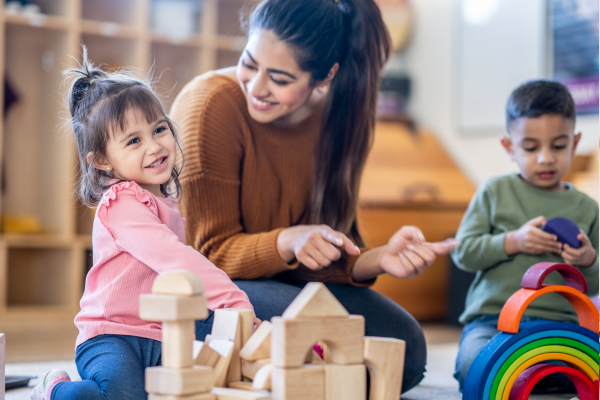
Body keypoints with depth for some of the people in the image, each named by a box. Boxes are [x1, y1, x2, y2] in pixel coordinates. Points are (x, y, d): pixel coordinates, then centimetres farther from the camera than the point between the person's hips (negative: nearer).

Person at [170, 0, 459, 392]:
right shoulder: (211, 105, -21)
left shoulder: (338, 116, -7)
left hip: (286, 278, 5)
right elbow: (214, 250, -17)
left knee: (405, 343, -13)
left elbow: (330, 246, -5)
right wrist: (288, 242, -36)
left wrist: (378, 259, -28)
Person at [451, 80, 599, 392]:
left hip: (559, 323, 2)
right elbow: (463, 252, 0)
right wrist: (512, 241, -13)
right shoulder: (494, 192, 8)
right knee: (474, 364, -33)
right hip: (492, 318, -1)